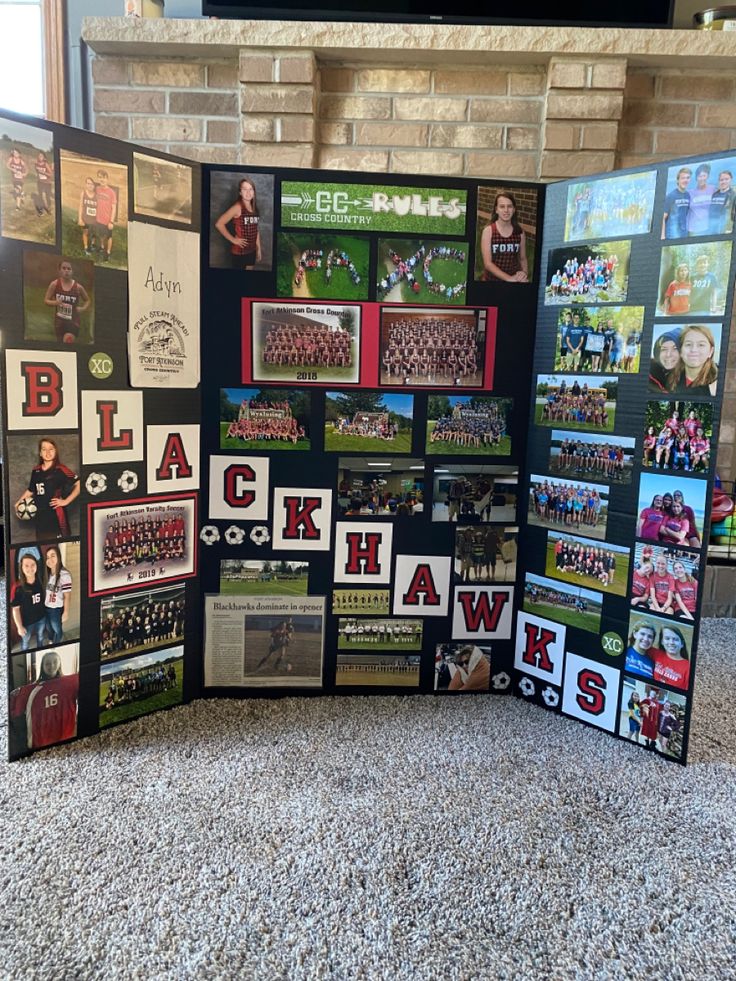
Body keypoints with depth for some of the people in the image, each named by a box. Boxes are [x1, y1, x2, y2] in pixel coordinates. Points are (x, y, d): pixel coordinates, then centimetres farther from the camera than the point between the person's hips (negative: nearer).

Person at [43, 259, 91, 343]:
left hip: (74, 320, -3)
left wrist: (83, 308, -9)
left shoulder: (78, 287, -6)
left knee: (68, 340, -26)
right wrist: (55, 302, -20)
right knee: (61, 343, 14)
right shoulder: (54, 284, -5)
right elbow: (46, 301, 0)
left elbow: (88, 300, 11)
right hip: (59, 320, 3)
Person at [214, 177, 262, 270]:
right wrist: (233, 239, -15)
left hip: (251, 250, 7)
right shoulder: (237, 207, -14)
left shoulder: (254, 207, 6)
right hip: (239, 251, -7)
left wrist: (258, 249, 12)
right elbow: (219, 224, -19)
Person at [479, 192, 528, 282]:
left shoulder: (520, 231, 4)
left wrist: (525, 273, -10)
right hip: (492, 279, -1)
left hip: (515, 279, 2)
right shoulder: (488, 230, -5)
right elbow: (488, 263, -10)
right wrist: (508, 278, -20)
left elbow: (523, 259, 12)